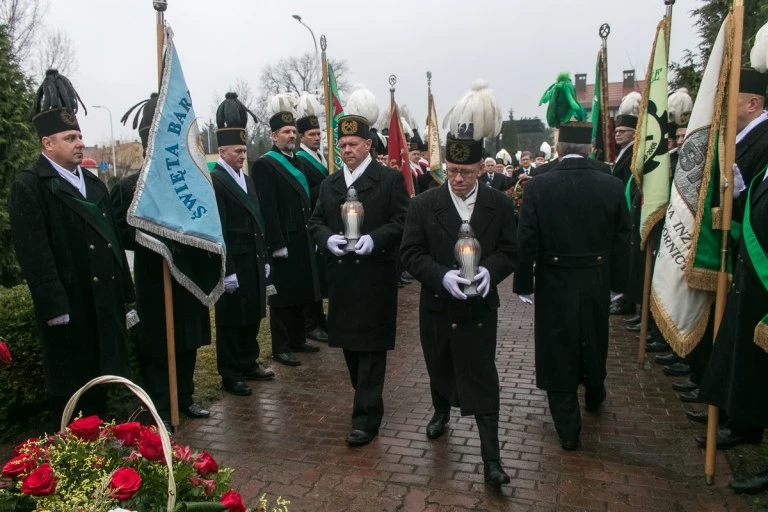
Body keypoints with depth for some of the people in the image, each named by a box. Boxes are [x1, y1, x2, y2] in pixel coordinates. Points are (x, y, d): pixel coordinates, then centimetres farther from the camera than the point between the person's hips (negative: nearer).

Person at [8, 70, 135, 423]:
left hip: (104, 301, 7)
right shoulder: (28, 186, -8)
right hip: (69, 306, -7)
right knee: (70, 387, 7)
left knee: (100, 381, 18)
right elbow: (34, 253, -16)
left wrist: (124, 293, 13)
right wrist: (55, 306, -20)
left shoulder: (92, 182, 16)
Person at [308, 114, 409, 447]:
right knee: (349, 343, 13)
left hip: (376, 275, -5)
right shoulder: (329, 184, 14)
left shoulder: (391, 179, -2)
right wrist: (327, 238, -9)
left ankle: (366, 417, 4)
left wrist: (375, 238, -22)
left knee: (372, 346, -2)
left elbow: (402, 220, -7)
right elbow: (315, 222, 12)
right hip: (341, 276, 6)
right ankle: (368, 400, 33)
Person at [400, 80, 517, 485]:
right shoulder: (423, 205, -6)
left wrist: (490, 270, -21)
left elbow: (510, 251, 1)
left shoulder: (499, 204, -3)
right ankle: (441, 412, 51)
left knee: (482, 379, 1)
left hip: (479, 305, -1)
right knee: (439, 368, 21)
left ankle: (491, 456, 11)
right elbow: (411, 253, -7)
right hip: (437, 305, 1)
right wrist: (442, 275, -25)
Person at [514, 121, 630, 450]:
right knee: (593, 345, 24)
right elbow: (621, 240, -1)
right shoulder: (612, 186, -6)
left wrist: (523, 284, -3)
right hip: (597, 283, 3)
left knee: (558, 353, 8)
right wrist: (617, 282, 11)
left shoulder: (538, 186, -13)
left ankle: (568, 430, 16)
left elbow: (526, 241, -12)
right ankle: (594, 397, 49)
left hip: (554, 285, -3)